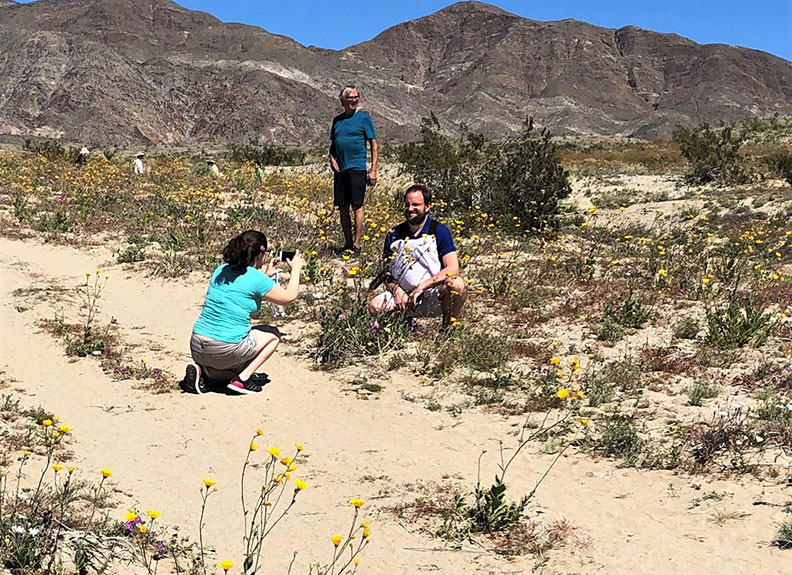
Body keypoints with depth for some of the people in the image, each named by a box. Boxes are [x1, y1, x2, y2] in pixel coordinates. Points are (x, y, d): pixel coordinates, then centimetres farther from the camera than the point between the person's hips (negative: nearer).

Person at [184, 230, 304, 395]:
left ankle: (202, 369, 6)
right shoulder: (257, 279, -11)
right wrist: (296, 269, 17)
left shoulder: (220, 271, 9)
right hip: (226, 349, -7)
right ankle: (242, 379, 4)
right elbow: (289, 298, 2)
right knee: (273, 335, 19)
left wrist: (266, 275, 35)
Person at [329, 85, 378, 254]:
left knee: (357, 206, -6)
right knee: (342, 208, 7)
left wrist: (373, 170, -8)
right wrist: (332, 160, 4)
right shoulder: (337, 120, 15)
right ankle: (348, 243, 16)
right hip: (340, 169, 5)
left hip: (357, 168, -5)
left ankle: (356, 245, -2)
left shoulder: (364, 118, 1)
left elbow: (374, 145, 0)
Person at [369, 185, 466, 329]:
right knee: (374, 307, -26)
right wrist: (396, 290, -13)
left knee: (456, 283, -34)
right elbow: (386, 272, 9)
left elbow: (453, 268, -14)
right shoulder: (394, 234, 6)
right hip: (404, 295, 2)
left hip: (433, 295, -2)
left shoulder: (439, 231, -3)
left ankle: (448, 327, -8)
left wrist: (421, 287, -22)